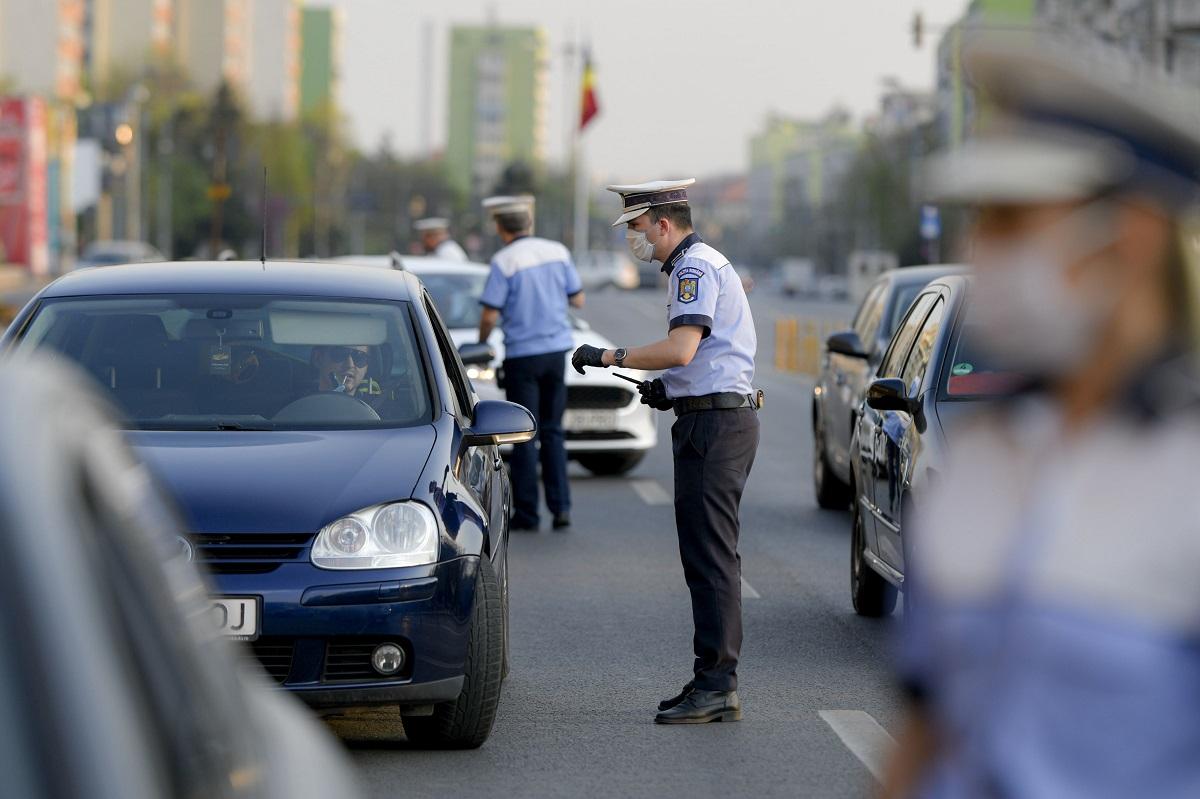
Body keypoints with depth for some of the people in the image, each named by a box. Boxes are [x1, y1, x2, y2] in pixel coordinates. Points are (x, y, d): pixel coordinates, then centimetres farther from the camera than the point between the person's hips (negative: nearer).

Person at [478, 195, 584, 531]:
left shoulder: (504, 261, -12)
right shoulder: (557, 252, 2)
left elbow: (490, 315, -13)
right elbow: (578, 299, 9)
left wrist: (482, 341, 6)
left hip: (522, 354, -4)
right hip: (556, 350, 4)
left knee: (524, 435, 3)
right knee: (552, 431, 12)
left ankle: (526, 513, 5)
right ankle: (560, 507, 3)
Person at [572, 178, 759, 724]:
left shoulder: (694, 268, -12)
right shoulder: (701, 265, 22)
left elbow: (681, 349, -24)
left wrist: (610, 357, -16)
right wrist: (667, 388, 18)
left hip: (714, 424, -11)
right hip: (718, 418, 11)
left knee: (710, 556, -11)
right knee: (706, 555, 11)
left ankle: (716, 687, -11)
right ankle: (714, 681, 14)